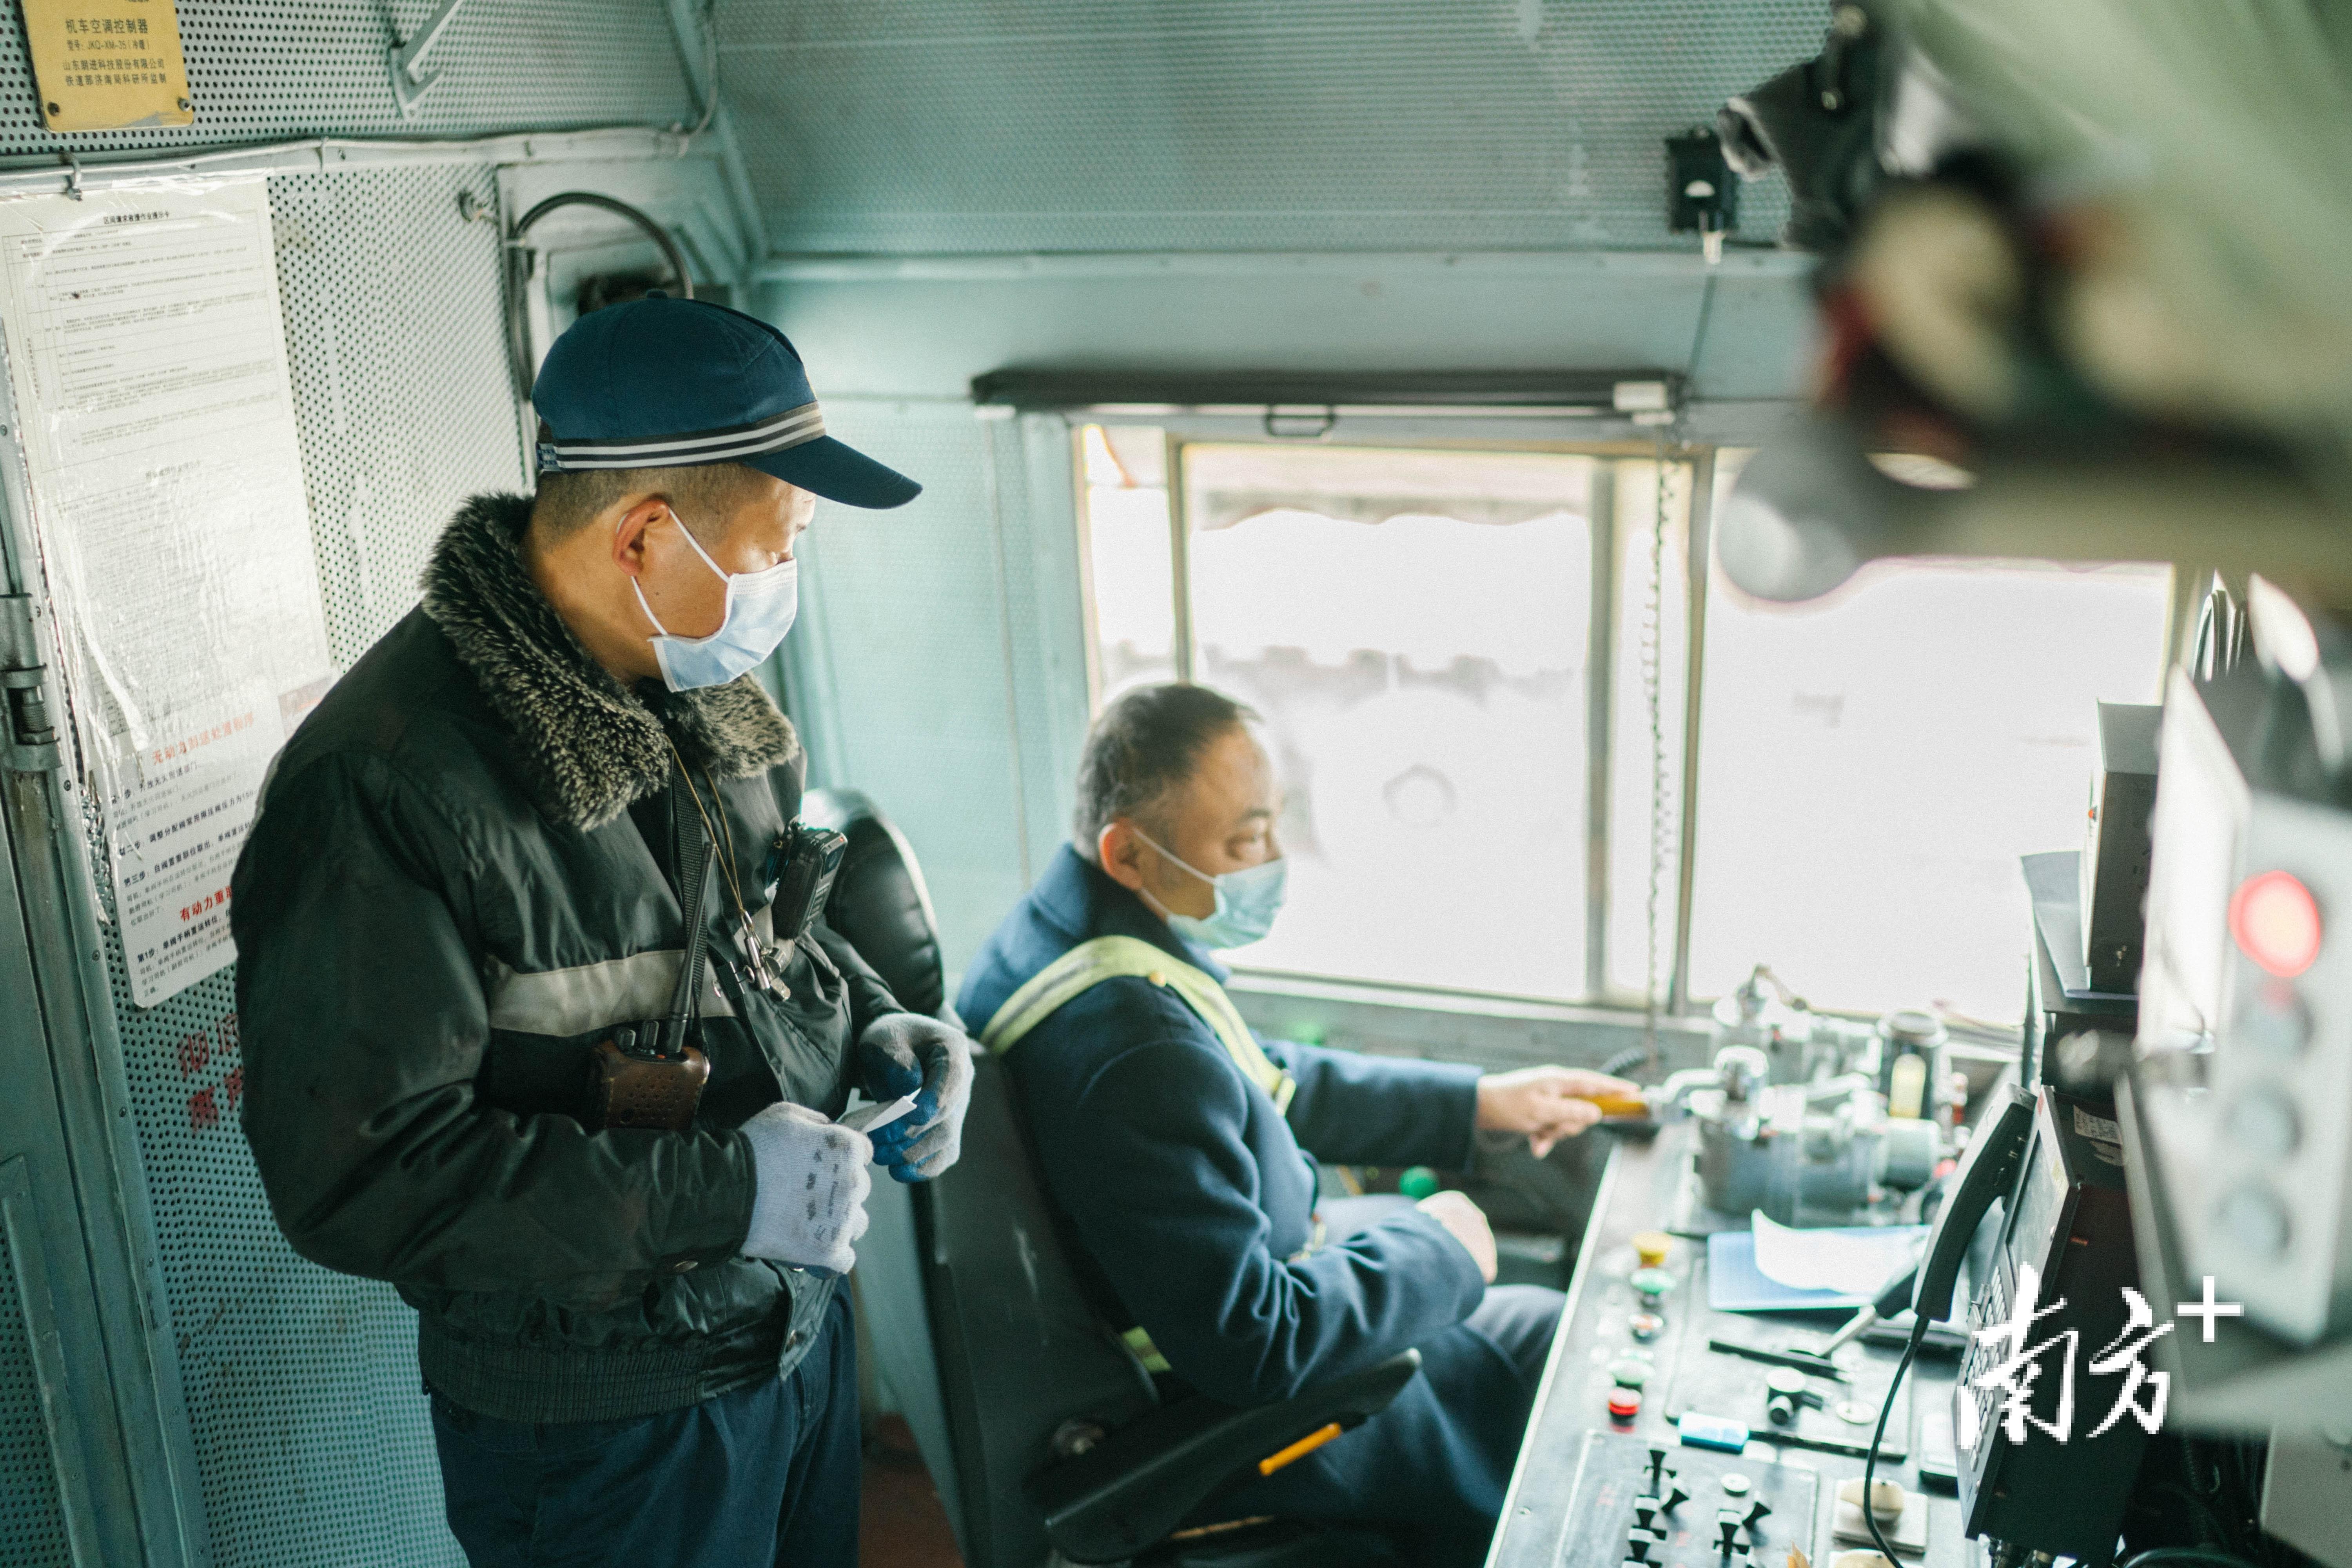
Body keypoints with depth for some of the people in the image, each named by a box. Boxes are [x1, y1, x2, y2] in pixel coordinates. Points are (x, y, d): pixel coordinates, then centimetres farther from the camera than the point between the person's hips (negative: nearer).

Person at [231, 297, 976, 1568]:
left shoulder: (706, 692, 0)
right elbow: (358, 1179, -27)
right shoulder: (386, 786, -27)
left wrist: (869, 1023, -3)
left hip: (800, 1323, 8)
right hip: (601, 1430, -7)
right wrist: (720, 1190, -27)